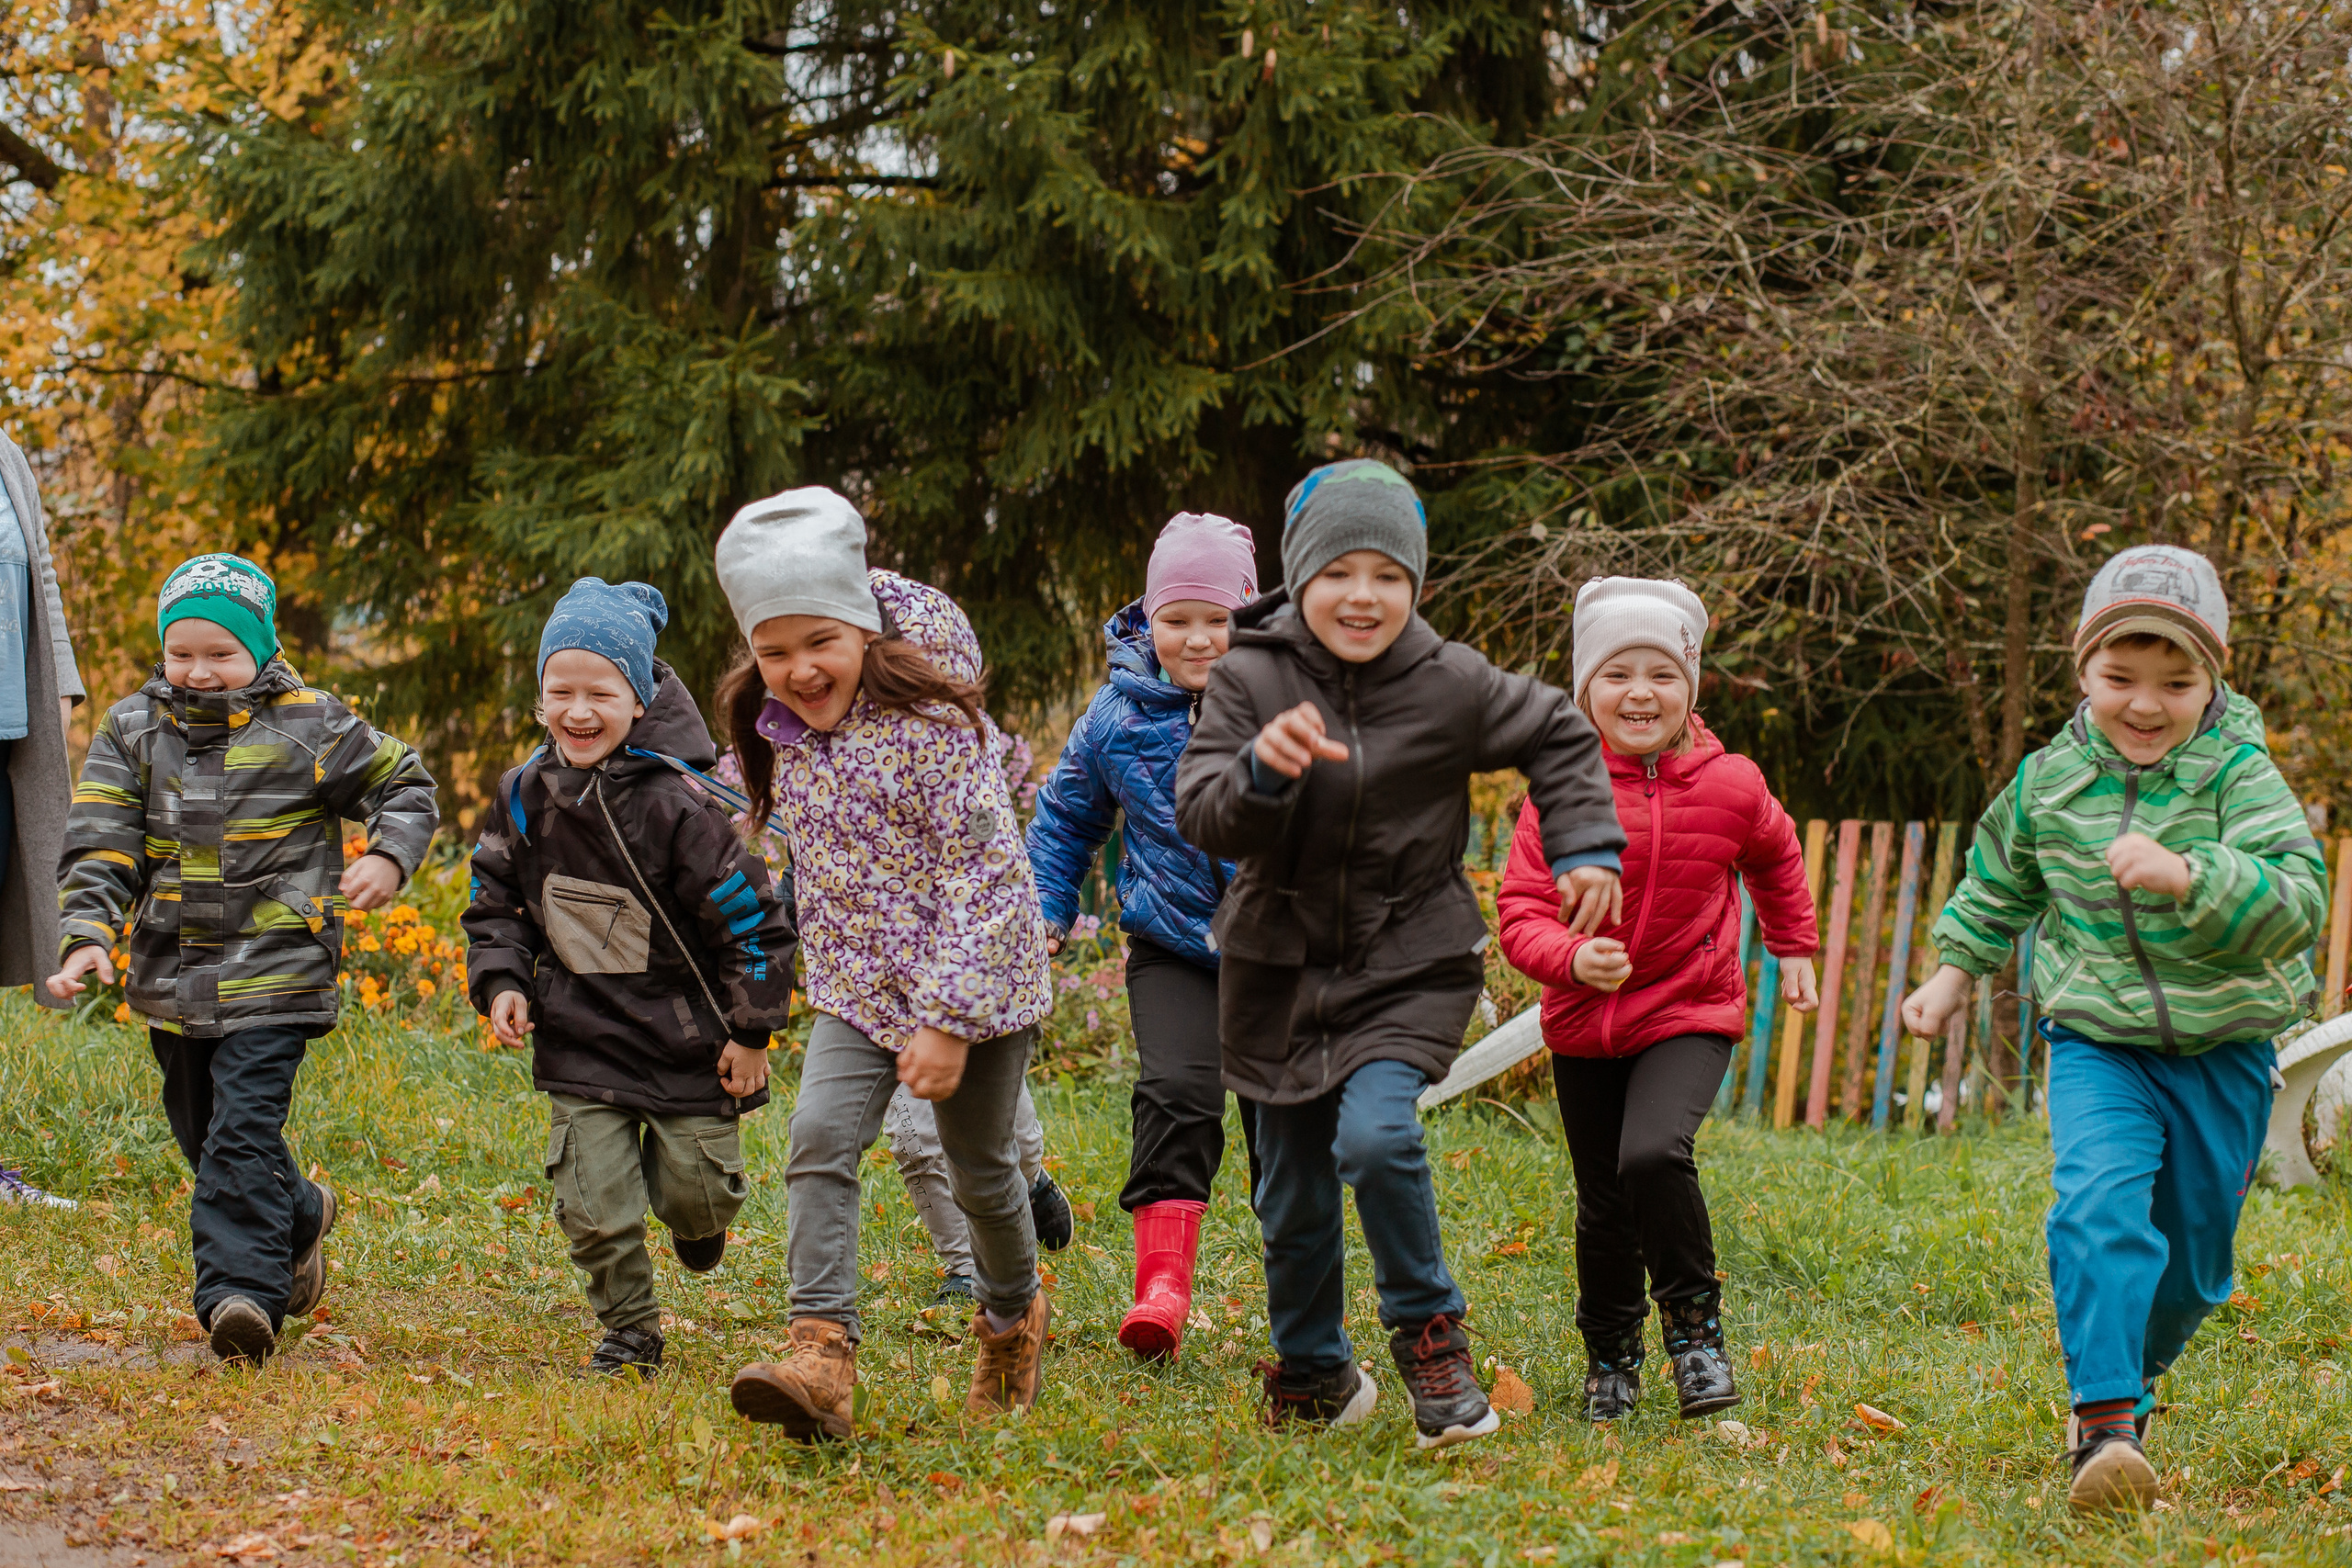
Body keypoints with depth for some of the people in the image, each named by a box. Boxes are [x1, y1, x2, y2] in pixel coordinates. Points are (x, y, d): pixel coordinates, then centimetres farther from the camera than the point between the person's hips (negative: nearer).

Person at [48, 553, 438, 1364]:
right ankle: (299, 1219, 42)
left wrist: (390, 858, -11)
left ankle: (242, 1289, -19)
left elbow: (403, 784, 8)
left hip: (273, 970, -5)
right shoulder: (133, 729, 4)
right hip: (176, 975, 5)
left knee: (244, 1130, -17)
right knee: (201, 1130, 16)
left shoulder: (308, 727, -4)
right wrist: (87, 935, -15)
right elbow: (100, 846, -1)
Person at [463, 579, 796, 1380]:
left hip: (687, 1040, -3)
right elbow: (495, 905, 11)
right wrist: (501, 984, -6)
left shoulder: (678, 802, -18)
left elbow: (754, 916, -11)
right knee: (594, 1207, -3)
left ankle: (696, 1211, 45)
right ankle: (630, 1333, 17)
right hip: (580, 1042, 3)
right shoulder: (526, 796, -3)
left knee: (694, 1191, 8)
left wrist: (750, 1032, -8)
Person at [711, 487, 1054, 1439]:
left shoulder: (932, 720, -22)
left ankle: (1013, 1314, 41)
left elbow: (985, 873, -22)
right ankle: (822, 1358, -27)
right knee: (821, 1139, -18)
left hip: (973, 979, -5)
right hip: (857, 986, 5)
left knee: (979, 1169, 11)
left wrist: (949, 1020, -25)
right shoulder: (779, 732, -2)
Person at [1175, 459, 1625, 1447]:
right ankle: (1313, 1374, 34)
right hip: (1281, 965, 2)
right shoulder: (1250, 679, -10)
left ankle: (1429, 1336, -4)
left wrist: (1586, 848, 1)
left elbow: (1558, 738, 8)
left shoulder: (1450, 686, -10)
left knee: (1376, 1135, -26)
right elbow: (1201, 818, -18)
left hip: (1411, 966, -2)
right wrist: (1260, 771, -38)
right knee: (1293, 1193, 11)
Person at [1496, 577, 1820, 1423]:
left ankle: (1694, 1322, -8)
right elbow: (1520, 910, -12)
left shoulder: (1730, 787, -7)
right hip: (1585, 1023, 2)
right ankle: (1610, 1355, 34)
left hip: (1689, 1012, -1)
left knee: (1653, 1154, -27)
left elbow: (1774, 856, 16)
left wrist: (1795, 948, 24)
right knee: (1604, 1209, 11)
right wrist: (1573, 957, -31)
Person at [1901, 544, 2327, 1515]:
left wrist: (2184, 874, -40)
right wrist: (1954, 974, 21)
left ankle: (2131, 1377, 42)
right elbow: (2000, 887, 21)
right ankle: (2105, 1423, -29)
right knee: (2099, 1207, -25)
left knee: (2193, 1257, 13)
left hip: (2222, 1057, 0)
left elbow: (2296, 903, -28)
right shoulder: (2049, 781, -1)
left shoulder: (2239, 778, -13)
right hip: (2097, 1044, 0)